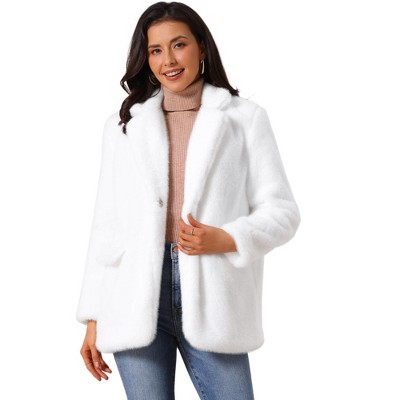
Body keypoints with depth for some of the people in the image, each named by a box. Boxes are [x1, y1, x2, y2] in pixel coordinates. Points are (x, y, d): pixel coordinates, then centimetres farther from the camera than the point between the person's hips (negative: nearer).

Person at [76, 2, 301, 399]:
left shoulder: (245, 118, 7)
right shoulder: (122, 126, 13)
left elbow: (281, 210, 5)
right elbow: (107, 226, 12)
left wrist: (227, 239, -14)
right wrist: (93, 318, 8)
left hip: (212, 300, -1)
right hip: (136, 299, 2)